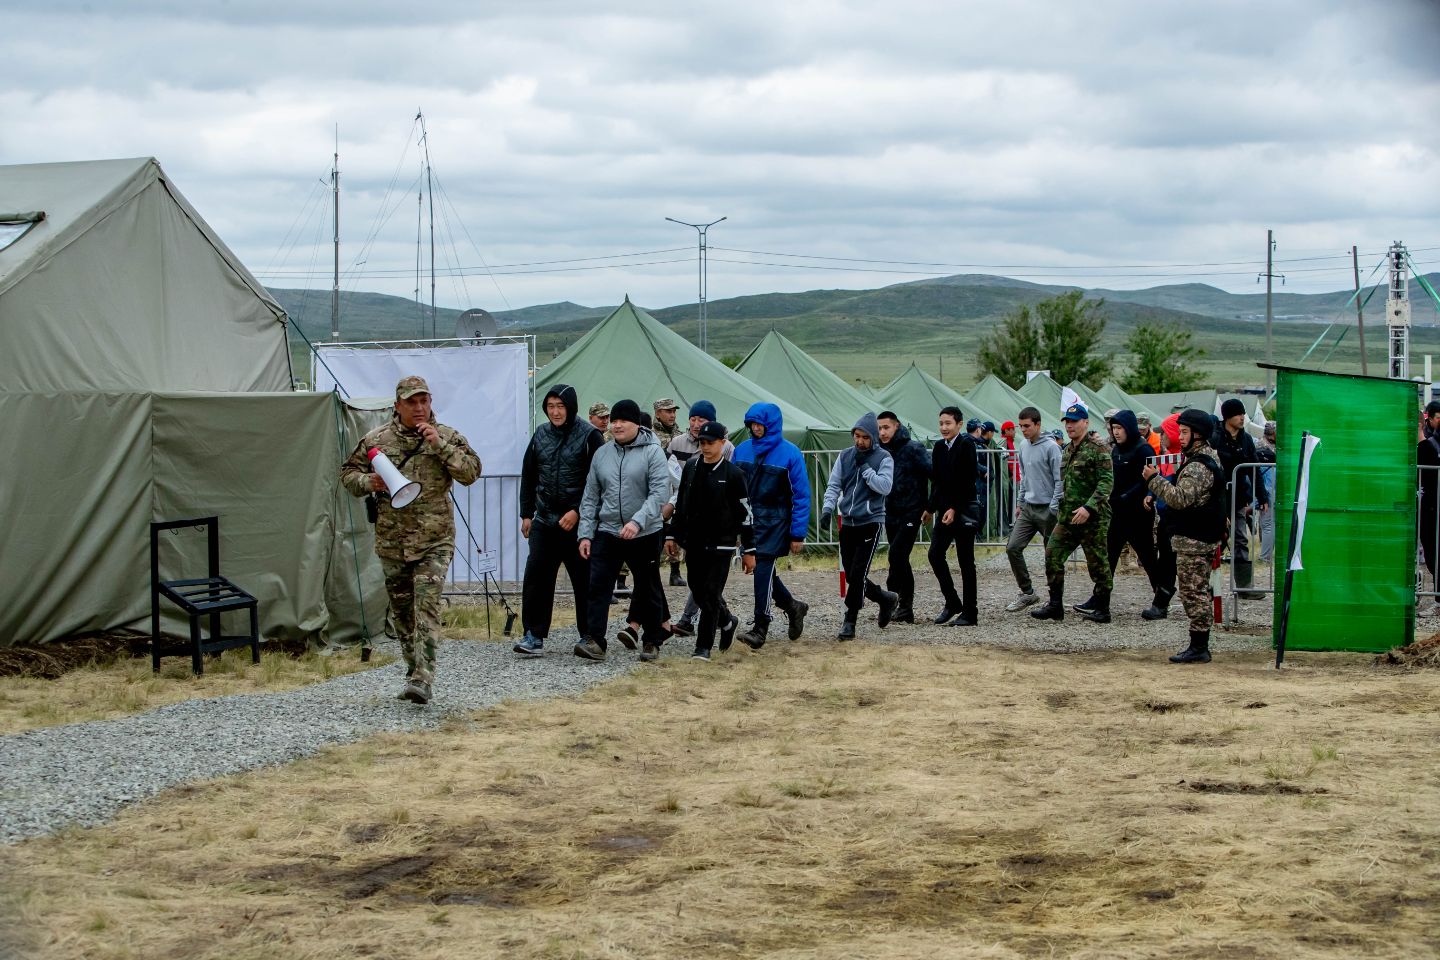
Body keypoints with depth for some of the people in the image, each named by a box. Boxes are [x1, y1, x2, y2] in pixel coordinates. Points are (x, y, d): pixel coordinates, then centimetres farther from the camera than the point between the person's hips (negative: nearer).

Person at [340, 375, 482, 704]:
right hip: (391, 541, 3)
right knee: (402, 610, 11)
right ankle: (414, 671, 25)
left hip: (434, 541, -3)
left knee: (427, 607, -13)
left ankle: (423, 679, -17)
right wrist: (368, 483, -10)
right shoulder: (377, 440, 4)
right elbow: (348, 473, 12)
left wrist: (439, 445, -16)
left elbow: (471, 473, -7)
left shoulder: (447, 437, 1)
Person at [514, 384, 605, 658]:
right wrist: (526, 513, 11)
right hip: (544, 520, 4)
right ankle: (534, 636, -2)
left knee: (584, 579, 4)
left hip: (578, 522, -4)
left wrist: (578, 512, -15)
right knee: (536, 575, -5)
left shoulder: (589, 436, -5)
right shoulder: (540, 435, 9)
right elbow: (528, 476, 16)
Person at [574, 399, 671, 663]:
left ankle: (652, 641, 22)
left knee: (648, 589, 9)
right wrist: (585, 533, 4)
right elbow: (590, 498, 11)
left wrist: (638, 521, -29)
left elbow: (660, 492, -17)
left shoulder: (652, 452, -7)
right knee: (598, 586, -8)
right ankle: (594, 641, -10)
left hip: (645, 535, -3)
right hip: (607, 533, 3)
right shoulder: (601, 454, 7)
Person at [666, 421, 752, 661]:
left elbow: (744, 513, -5)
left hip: (720, 545, -5)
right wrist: (673, 536, 14)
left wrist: (749, 550, -5)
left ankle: (703, 647, -3)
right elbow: (681, 504, 16)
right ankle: (727, 621, 36)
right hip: (693, 543, 5)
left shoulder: (733, 474, -7)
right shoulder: (691, 467, 8)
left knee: (711, 594, -8)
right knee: (698, 591, 11)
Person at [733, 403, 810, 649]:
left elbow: (801, 496, -7)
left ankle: (760, 628, -3)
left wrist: (798, 535, -10)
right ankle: (792, 606, 32)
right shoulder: (742, 450, 5)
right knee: (760, 570, 10)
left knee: (763, 570, -8)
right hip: (748, 520, 5)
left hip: (774, 522, -5)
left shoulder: (789, 453, -8)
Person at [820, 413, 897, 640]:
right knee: (851, 576, 7)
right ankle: (886, 599, 30)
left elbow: (885, 487, -14)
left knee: (858, 574, -11)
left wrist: (865, 467, -16)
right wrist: (828, 508, -9)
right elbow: (834, 485, 7)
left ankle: (849, 622, -4)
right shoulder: (845, 456, 8)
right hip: (847, 523, 5)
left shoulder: (883, 458, -3)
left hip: (870, 523, -5)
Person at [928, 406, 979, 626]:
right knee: (935, 554, -1)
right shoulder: (939, 447, 10)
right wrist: (932, 507, 6)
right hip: (945, 509, 6)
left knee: (965, 560, -1)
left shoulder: (966, 446, -10)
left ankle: (970, 612, 5)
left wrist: (954, 509, -18)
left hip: (964, 509, -6)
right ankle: (952, 603, 12)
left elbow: (967, 481, -15)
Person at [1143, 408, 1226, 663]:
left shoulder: (1197, 466, -19)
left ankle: (1198, 647, -6)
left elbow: (1181, 498, -27)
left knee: (1193, 592, -7)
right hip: (1206, 536, 11)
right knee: (1199, 592, 14)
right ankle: (1200, 646, 18)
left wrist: (1154, 479, -21)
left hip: (1193, 540, -11)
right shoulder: (1210, 457, 16)